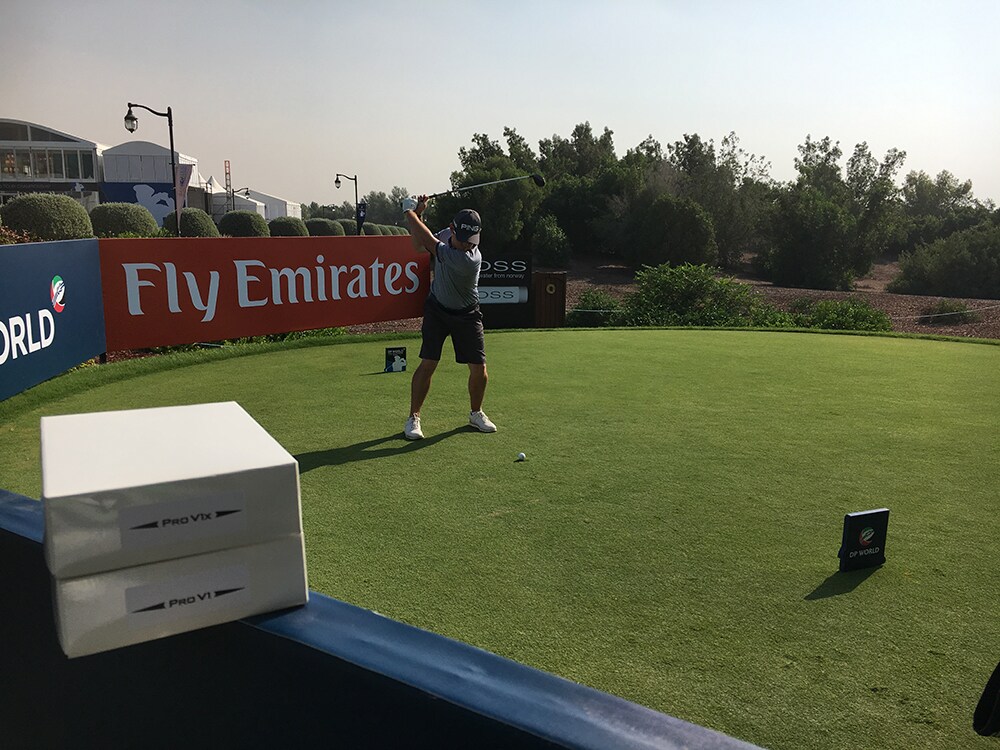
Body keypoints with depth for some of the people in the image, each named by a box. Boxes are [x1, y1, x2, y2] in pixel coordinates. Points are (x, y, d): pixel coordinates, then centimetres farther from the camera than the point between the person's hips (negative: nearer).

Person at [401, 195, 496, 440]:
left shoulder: (471, 259, -30)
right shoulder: (446, 236, -10)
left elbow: (427, 240, -27)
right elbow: (418, 246, 7)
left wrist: (410, 212, -15)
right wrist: (418, 214, -6)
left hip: (466, 315, -3)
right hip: (437, 308, 3)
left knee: (478, 368, -2)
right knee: (427, 364, -7)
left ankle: (476, 413, 24)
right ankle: (413, 418, 3)